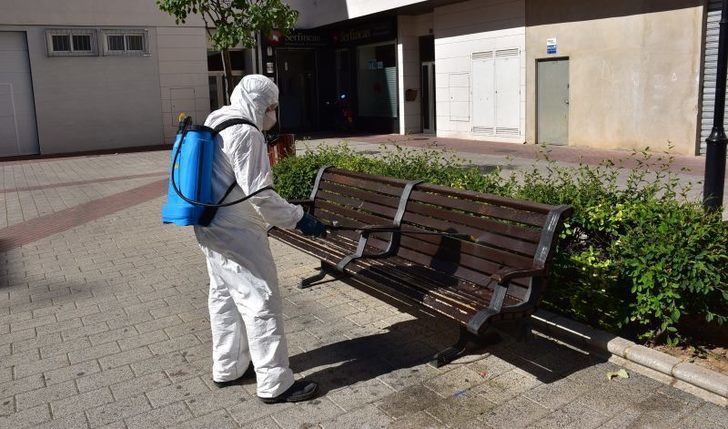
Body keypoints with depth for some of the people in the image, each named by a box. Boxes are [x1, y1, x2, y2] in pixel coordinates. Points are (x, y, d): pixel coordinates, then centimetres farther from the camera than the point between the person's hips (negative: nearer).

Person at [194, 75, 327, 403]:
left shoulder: (216, 124, 12)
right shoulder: (245, 133, -18)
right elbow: (259, 193, -23)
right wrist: (298, 218, -16)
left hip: (211, 231, 11)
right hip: (237, 236, -11)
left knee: (224, 298, 20)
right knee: (261, 304, -2)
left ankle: (227, 368, 34)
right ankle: (275, 384, 8)